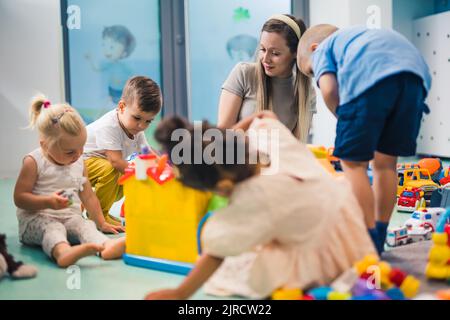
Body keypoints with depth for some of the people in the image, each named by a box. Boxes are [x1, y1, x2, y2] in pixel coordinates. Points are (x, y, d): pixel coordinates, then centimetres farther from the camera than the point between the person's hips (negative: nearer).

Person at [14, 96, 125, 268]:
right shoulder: (34, 162, -7)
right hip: (36, 219, -5)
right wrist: (48, 202, -22)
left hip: (70, 218, 5)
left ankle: (106, 247, -58)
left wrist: (102, 224, 18)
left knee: (86, 225, -26)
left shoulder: (79, 163, 11)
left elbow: (88, 196, 20)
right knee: (53, 229, -36)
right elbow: (19, 198, -9)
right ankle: (63, 252, -69)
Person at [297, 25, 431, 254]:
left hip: (370, 76, -7)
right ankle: (378, 241, 26)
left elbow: (329, 89, 2)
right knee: (386, 162, 16)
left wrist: (344, 121, 16)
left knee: (353, 163, 4)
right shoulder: (361, 35, 43)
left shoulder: (321, 50, 25)